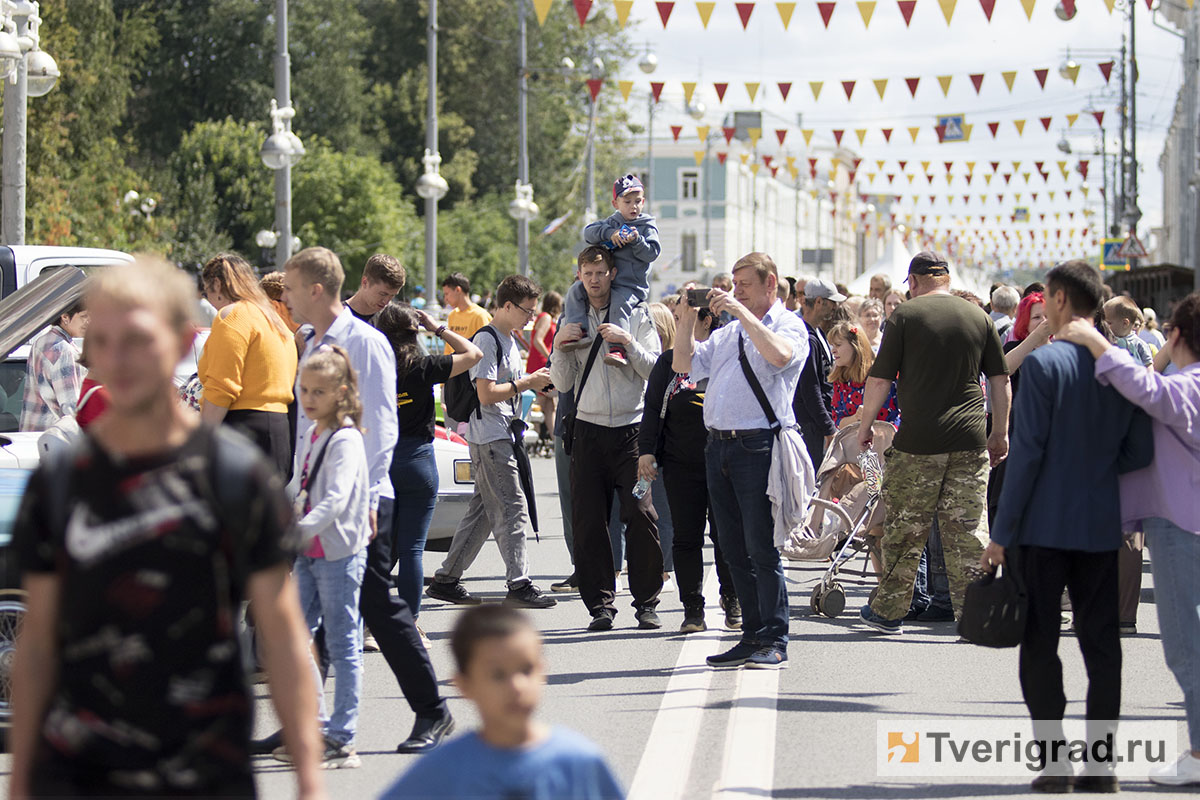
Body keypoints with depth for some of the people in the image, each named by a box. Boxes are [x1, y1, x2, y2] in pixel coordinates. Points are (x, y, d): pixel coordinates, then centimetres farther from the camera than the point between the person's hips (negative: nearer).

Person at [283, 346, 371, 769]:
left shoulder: (346, 440, -15)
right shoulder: (309, 436, 12)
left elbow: (336, 498, -27)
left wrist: (300, 532, -36)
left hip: (339, 553, -9)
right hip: (309, 554, 9)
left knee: (342, 646, -3)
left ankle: (342, 741, 0)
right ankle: (317, 728, 20)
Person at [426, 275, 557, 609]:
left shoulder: (509, 341, 19)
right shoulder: (487, 340, -13)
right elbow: (486, 393, -19)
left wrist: (534, 383, 9)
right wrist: (527, 382, -14)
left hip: (504, 436, 10)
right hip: (490, 437, -10)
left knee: (483, 511, 11)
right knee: (513, 509, -12)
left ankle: (446, 580, 16)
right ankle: (518, 585, -12)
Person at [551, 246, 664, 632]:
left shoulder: (637, 316, 7)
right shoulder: (571, 321, 13)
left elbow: (654, 369, 0)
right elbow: (562, 381, 9)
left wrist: (628, 342, -14)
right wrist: (560, 347, -7)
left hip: (631, 430, -2)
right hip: (588, 430, 2)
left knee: (640, 515, -11)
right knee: (588, 522, -2)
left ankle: (646, 603, -3)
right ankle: (600, 604, 4)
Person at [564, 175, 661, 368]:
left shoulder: (647, 226, 5)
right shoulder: (612, 222, 15)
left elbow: (652, 252, -5)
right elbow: (589, 232, -1)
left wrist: (637, 241, -21)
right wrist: (610, 233, -16)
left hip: (632, 285, -6)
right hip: (606, 282, 6)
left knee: (619, 304, -35)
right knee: (575, 292, -9)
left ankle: (618, 349, -44)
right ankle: (578, 333, -17)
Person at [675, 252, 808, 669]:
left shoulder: (789, 326, 0)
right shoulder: (728, 332, 21)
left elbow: (779, 354, -22)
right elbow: (684, 364, 21)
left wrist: (741, 311, -18)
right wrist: (687, 320, 8)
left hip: (759, 446, -7)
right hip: (718, 444, 7)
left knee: (761, 548, -7)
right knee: (734, 549, 9)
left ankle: (774, 642, -2)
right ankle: (752, 637, 15)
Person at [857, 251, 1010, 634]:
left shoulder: (906, 315, -2)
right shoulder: (978, 316, 8)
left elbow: (880, 379, -3)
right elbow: (1000, 379, 11)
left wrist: (864, 426, 9)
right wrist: (1000, 433, 20)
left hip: (918, 441, -3)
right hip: (969, 441, 3)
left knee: (905, 530, 7)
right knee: (968, 531, 4)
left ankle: (889, 610, 16)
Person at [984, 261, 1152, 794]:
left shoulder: (1043, 362, -12)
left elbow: (1027, 450, -14)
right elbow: (1139, 453, 2)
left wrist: (1002, 531, -9)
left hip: (1044, 525, -4)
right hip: (1102, 527, 4)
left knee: (1040, 645, 4)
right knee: (1101, 645, 8)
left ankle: (1055, 761, 1)